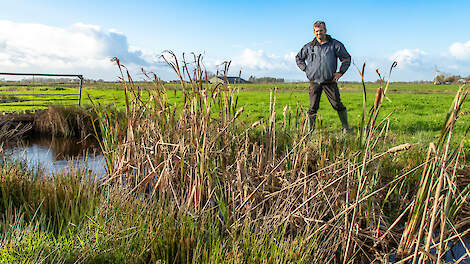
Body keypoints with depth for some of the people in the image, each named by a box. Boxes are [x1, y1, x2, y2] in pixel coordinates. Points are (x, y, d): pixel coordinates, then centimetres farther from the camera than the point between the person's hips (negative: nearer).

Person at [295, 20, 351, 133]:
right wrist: (306, 69, 9)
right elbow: (298, 58, 22)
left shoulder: (335, 44, 3)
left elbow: (347, 58, 11)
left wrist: (340, 72, 1)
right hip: (314, 82, 1)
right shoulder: (309, 46, 8)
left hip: (330, 81, -1)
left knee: (337, 105, -2)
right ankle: (311, 130, 13)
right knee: (313, 108, 2)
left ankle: (346, 128, 12)